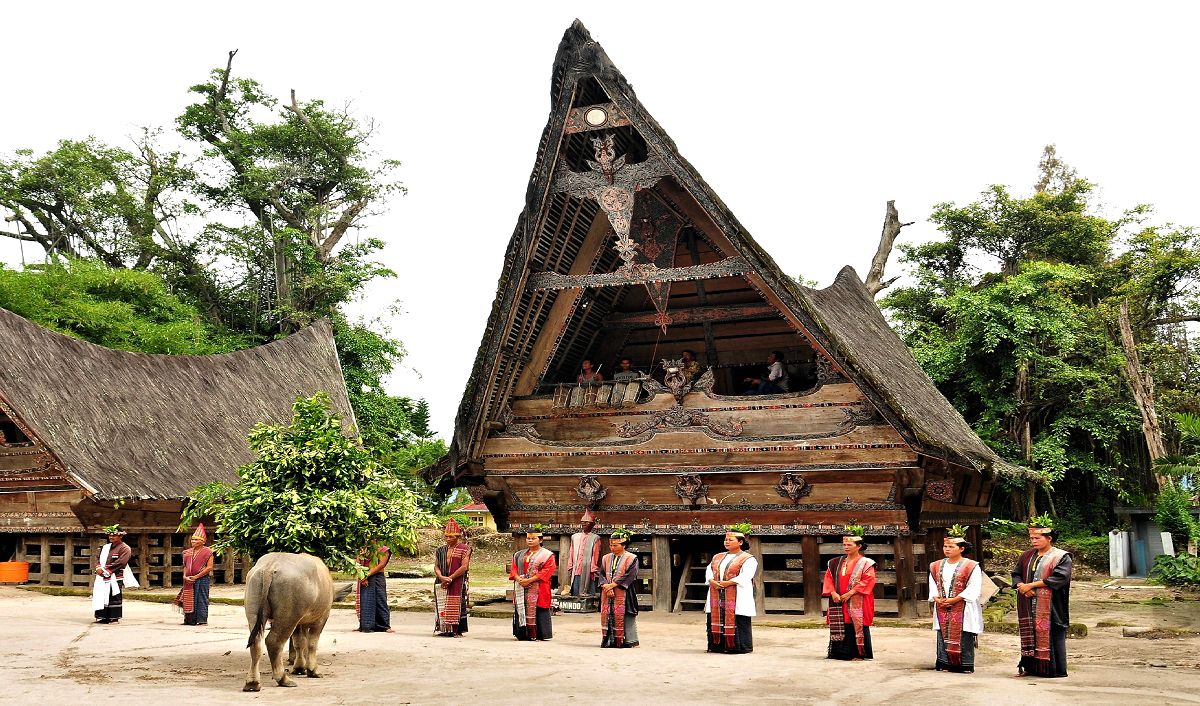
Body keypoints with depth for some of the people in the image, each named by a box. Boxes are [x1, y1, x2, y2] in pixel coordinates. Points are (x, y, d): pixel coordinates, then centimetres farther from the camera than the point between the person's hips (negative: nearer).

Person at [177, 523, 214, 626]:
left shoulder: (207, 552, -5)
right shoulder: (188, 552, 14)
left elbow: (209, 567, -11)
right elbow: (185, 566, 18)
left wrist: (196, 577, -15)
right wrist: (185, 576, -1)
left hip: (202, 579, -6)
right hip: (189, 580, 6)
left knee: (201, 600, -5)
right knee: (190, 600, 7)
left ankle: (202, 620, -1)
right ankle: (191, 620, 14)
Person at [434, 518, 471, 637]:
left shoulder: (464, 549, -1)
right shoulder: (441, 550, 14)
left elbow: (464, 567, -10)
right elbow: (436, 566, 8)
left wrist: (450, 578, -14)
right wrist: (441, 577, -12)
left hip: (458, 582, -5)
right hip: (442, 583, 5)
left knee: (456, 605, -6)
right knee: (442, 605, 2)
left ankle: (457, 631, -3)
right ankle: (445, 630, 7)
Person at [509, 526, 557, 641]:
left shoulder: (547, 555, 1)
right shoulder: (519, 555, 17)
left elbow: (547, 571, -10)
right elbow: (513, 569, 11)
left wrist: (529, 580, -18)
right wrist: (519, 579, -12)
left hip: (538, 590, -5)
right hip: (521, 589, 5)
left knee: (537, 610, -8)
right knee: (521, 609, 2)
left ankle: (537, 634, -3)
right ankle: (523, 634, 7)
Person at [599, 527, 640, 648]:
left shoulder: (631, 558, -2)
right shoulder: (606, 558, 13)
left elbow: (629, 575, -11)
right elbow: (602, 574, 8)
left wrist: (612, 585, -15)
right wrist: (606, 586, -11)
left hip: (623, 594, -5)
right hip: (607, 593, 5)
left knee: (625, 617, -6)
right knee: (607, 616, 2)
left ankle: (631, 641, -2)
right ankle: (609, 641, 8)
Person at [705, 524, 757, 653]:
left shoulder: (748, 559, -2)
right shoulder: (718, 557, 21)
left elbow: (744, 577, -13)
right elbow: (709, 570, 13)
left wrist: (726, 583, -18)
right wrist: (712, 581, -9)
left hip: (737, 598, -6)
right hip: (717, 597, 6)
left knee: (736, 622, -9)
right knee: (715, 618, 3)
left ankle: (736, 646, -4)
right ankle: (717, 645, 10)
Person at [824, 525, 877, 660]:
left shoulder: (865, 563, -1)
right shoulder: (836, 563, 14)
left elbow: (868, 580, -12)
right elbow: (829, 578, 10)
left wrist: (851, 593, -18)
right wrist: (833, 592, -8)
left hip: (857, 603, -5)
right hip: (838, 601, 5)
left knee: (857, 626, -7)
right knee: (839, 627, 3)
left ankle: (858, 653, -1)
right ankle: (839, 652, 10)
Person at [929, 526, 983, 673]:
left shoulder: (971, 566, -4)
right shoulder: (936, 566, 12)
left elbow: (973, 588, -10)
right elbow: (933, 585, 14)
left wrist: (955, 599, -16)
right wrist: (936, 598, -6)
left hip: (963, 609, -5)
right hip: (942, 609, 5)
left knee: (963, 638, -5)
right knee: (943, 636, 2)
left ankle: (965, 665, 0)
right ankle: (945, 664, 7)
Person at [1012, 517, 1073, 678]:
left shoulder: (1061, 557, -3)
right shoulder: (1027, 556, 16)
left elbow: (1060, 578, -17)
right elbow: (1016, 573, 16)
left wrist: (1032, 585, -18)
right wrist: (1021, 586, -8)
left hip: (1050, 608, -6)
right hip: (1029, 607, 6)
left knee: (1050, 637, -5)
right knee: (1030, 635, 6)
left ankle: (1055, 669, 1)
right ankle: (1030, 667, 11)